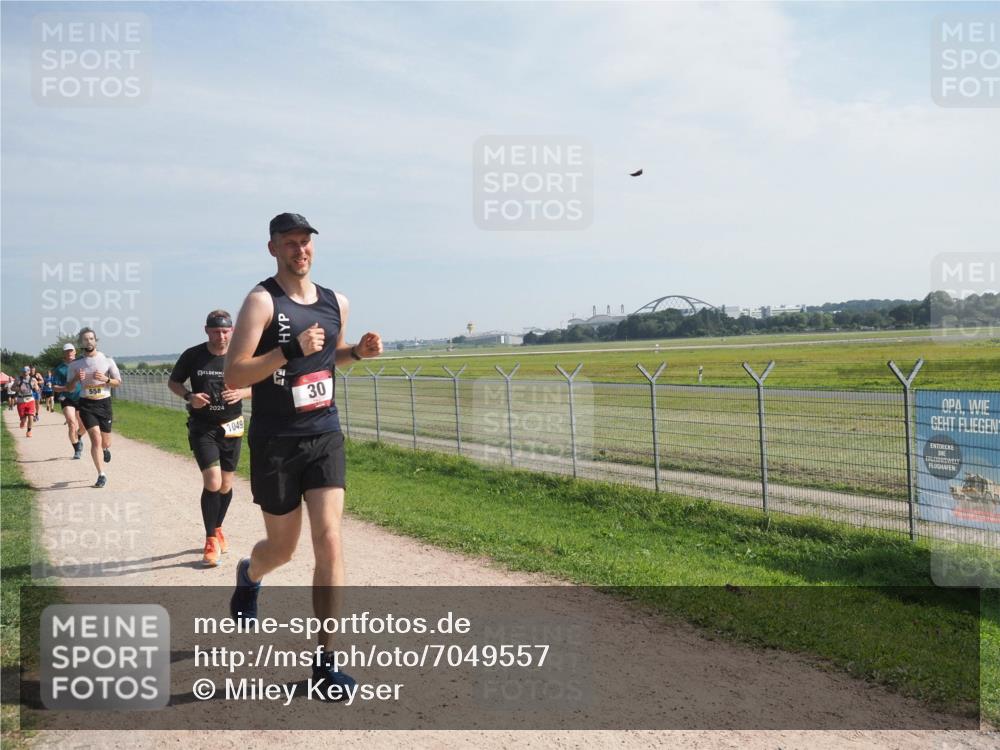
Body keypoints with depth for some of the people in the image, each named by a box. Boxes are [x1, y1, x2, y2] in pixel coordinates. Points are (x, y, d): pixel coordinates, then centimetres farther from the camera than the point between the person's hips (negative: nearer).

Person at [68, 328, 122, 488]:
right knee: (96, 439, -15)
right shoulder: (75, 364, 1)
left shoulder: (107, 360, 0)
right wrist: (76, 378, -15)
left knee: (105, 442, 9)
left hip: (104, 403, 1)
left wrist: (106, 379, -16)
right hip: (86, 404, -1)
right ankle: (101, 475, -7)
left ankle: (106, 448, 48)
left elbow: (118, 382, 4)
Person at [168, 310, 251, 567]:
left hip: (231, 427, 2)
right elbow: (173, 382, 6)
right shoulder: (193, 355, -6)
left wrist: (240, 393, -17)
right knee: (212, 482, -15)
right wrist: (189, 396, -14)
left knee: (226, 484, 11)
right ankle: (211, 540, 0)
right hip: (202, 427, -2)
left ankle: (217, 529, 35)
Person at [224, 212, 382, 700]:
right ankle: (249, 576, 50)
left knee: (329, 540, -8)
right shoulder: (262, 301, -10)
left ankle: (325, 660, 3)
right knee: (282, 548, 11)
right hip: (274, 443, -3)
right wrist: (291, 351, -26)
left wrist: (359, 351, 4)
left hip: (324, 435, 3)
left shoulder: (336, 303, 7)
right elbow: (233, 375, -16)